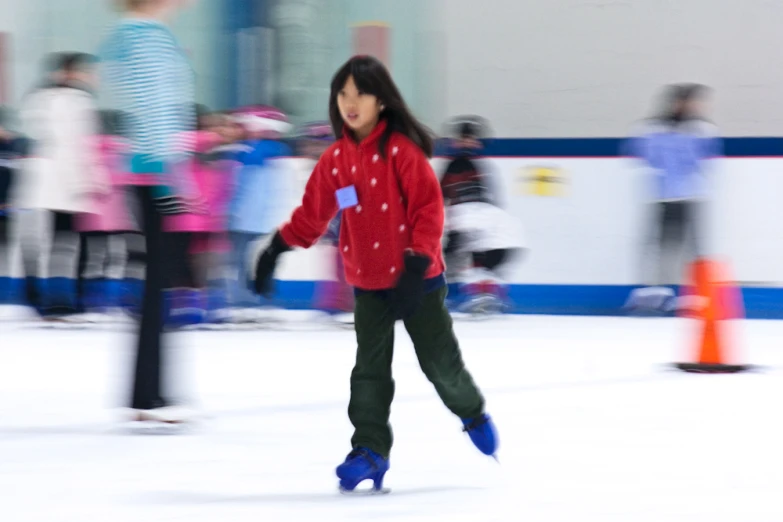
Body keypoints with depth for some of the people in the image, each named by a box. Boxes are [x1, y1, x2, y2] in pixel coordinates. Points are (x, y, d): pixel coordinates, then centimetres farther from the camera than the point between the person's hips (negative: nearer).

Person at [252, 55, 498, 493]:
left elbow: (428, 208, -15)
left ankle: (473, 413, 34)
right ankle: (370, 449, 3)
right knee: (370, 367, -1)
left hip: (417, 279, -4)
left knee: (440, 359, 6)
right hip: (368, 281, 4)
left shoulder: (401, 149, -15)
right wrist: (277, 248, 3)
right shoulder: (336, 158, 2)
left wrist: (418, 263, -21)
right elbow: (313, 213, 10)